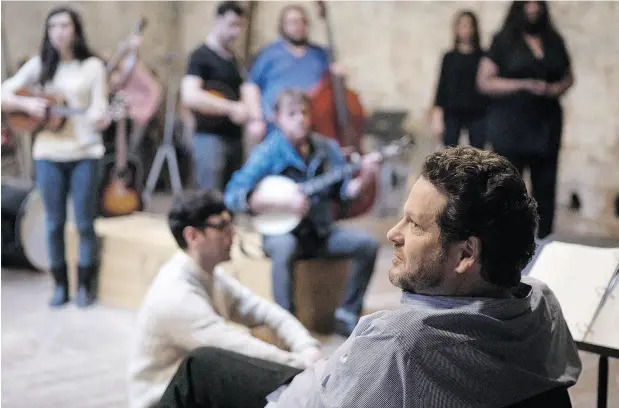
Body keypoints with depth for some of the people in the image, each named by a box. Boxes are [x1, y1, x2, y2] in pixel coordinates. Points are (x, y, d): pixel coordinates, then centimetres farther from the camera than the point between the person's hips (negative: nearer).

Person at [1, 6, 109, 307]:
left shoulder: (92, 66, 2)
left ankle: (85, 285, 14)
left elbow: (99, 108, -5)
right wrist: (26, 104, -13)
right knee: (54, 223, 6)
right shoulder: (39, 65, 6)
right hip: (48, 154, 2)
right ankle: (60, 285, 19)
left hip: (85, 153, -2)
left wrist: (100, 118, -27)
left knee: (85, 223, 1)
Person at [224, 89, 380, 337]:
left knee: (367, 244, -15)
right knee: (285, 248, -38)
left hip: (320, 232, 5)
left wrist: (363, 178, -14)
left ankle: (347, 316, -3)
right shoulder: (268, 153, -10)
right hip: (281, 231, -5)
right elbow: (233, 196, -19)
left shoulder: (327, 149, 4)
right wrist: (282, 202, -27)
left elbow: (344, 193, 7)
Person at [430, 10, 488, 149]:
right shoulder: (449, 57, 6)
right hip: (452, 114, 0)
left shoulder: (483, 57, 5)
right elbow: (442, 87, 5)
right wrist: (437, 118, -2)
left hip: (477, 114, 0)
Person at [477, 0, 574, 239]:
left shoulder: (554, 41, 12)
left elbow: (568, 77, 19)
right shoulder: (503, 41, 0)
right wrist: (524, 85, -15)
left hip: (547, 123, 4)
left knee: (545, 185, 3)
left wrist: (556, 88, -5)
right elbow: (484, 82, -5)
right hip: (510, 126, -4)